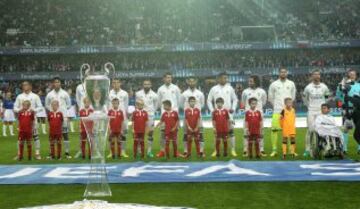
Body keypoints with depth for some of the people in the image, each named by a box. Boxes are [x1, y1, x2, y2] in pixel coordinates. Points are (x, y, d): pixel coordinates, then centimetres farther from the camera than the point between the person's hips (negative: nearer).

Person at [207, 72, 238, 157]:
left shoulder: (230, 88, 5)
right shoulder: (214, 89, 3)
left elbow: (235, 99, 11)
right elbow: (209, 100, 7)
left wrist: (233, 108, -2)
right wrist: (212, 110, -3)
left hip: (228, 113, 0)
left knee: (231, 131, -3)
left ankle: (233, 150, 0)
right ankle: (216, 150, 7)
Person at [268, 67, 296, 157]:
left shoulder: (291, 84, 6)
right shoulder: (274, 84, 2)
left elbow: (293, 96, 17)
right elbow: (270, 97, 11)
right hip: (277, 111, -1)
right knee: (274, 129, -7)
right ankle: (274, 150, -1)